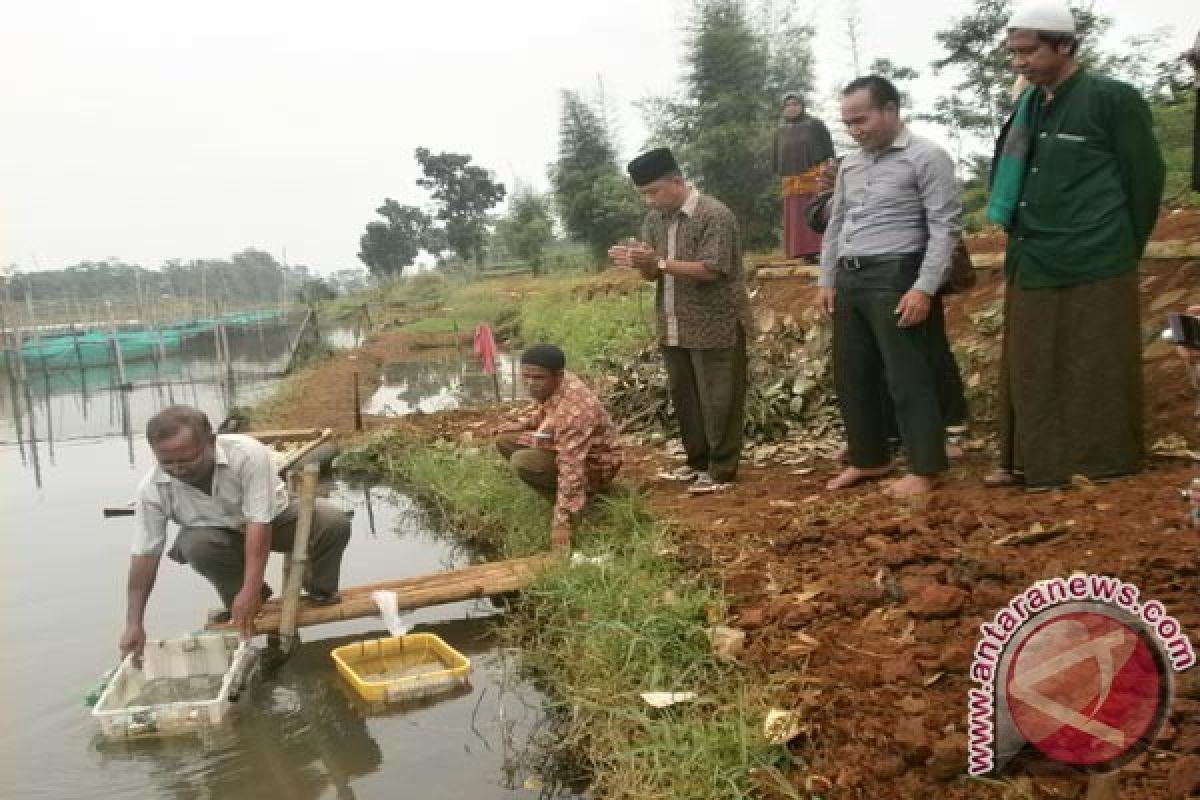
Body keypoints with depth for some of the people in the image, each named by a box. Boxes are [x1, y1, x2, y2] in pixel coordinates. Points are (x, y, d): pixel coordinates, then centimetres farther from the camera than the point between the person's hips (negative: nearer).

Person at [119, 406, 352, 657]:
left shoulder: (247, 453, -36)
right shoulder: (152, 488, -25)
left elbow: (260, 523, -36)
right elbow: (145, 553, -19)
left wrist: (250, 591, -41)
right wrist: (134, 623, -21)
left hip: (274, 517, -2)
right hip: (219, 532, 2)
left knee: (334, 522, -27)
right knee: (196, 544, -33)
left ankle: (319, 590, 1)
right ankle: (240, 607, -6)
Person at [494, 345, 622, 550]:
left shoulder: (572, 410, -37)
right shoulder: (552, 386, -9)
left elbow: (572, 469, -38)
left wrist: (562, 522, -38)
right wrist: (522, 425, 2)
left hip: (594, 466, -10)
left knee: (523, 462, -28)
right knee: (504, 440, 5)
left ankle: (574, 501, -6)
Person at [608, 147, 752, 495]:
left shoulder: (714, 215, -14)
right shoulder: (654, 219, 9)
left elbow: (711, 270, -21)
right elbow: (653, 274, 10)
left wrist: (659, 262, -25)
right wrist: (638, 262, -13)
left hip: (715, 324, -7)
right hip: (673, 326, 7)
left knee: (717, 399, -1)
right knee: (682, 396, 13)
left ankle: (722, 471, 8)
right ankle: (697, 461, 27)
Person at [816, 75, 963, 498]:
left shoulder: (927, 157, -6)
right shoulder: (850, 165, 16)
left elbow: (945, 227, -11)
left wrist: (925, 288, -18)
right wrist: (826, 280, 14)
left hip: (895, 278, -7)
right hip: (848, 280, 8)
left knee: (907, 378, -5)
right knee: (852, 376, 11)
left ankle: (924, 469, 5)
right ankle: (868, 459, 24)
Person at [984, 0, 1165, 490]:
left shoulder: (1113, 99, -7)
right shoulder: (1028, 108, 11)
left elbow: (1146, 178, -4)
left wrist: (1124, 251, 1)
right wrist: (1023, 244, 12)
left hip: (1093, 268, -7)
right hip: (1031, 267, 7)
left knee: (1095, 374, 2)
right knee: (1030, 371, 11)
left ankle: (1102, 465, 15)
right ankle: (1035, 463, 22)